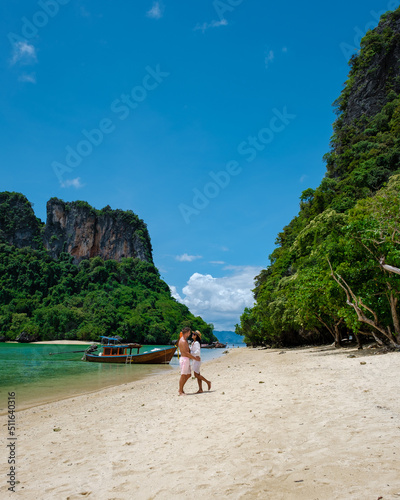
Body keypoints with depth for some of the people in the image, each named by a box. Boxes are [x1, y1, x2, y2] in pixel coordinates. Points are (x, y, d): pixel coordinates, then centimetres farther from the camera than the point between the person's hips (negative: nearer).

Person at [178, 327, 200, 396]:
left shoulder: (184, 340, 16)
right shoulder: (183, 341, -17)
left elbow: (188, 350, 20)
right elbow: (186, 353, -19)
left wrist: (195, 357, 9)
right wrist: (195, 358, -13)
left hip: (187, 360, 10)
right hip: (184, 359, -10)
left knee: (188, 375, 14)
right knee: (183, 375, -4)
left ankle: (181, 389, 21)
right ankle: (180, 392, 4)